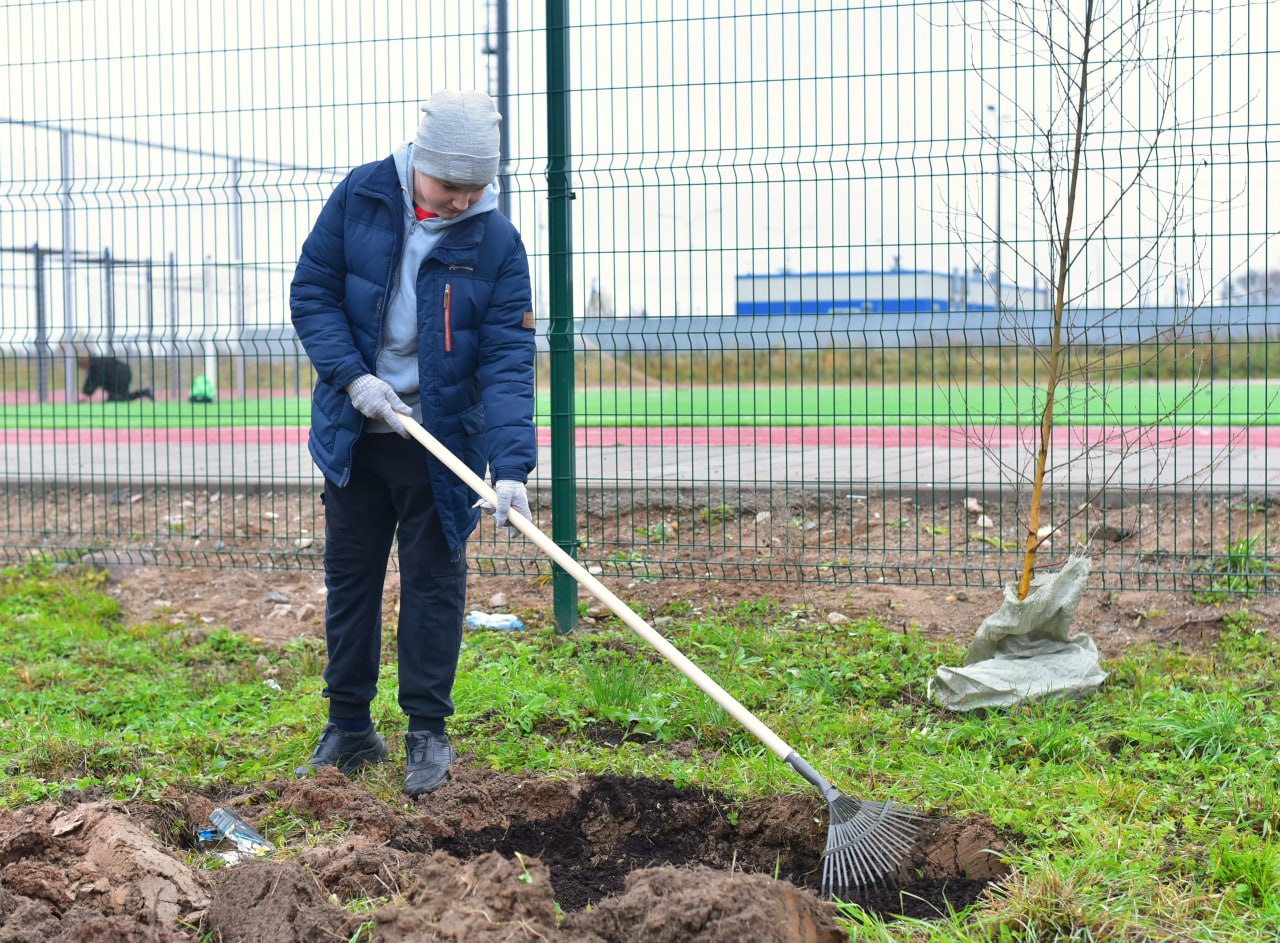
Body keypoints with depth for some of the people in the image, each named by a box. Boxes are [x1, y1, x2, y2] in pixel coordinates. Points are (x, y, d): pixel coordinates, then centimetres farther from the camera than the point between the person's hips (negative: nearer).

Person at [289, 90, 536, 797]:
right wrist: (353, 377, -16)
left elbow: (508, 360, -17)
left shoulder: (496, 241, -12)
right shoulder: (359, 197, -8)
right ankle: (349, 729, 24)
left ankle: (428, 733, 17)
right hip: (354, 433, 2)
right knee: (349, 579, 11)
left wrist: (511, 466, -27)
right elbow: (311, 292, -2)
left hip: (440, 440, -2)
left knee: (434, 582, 4)